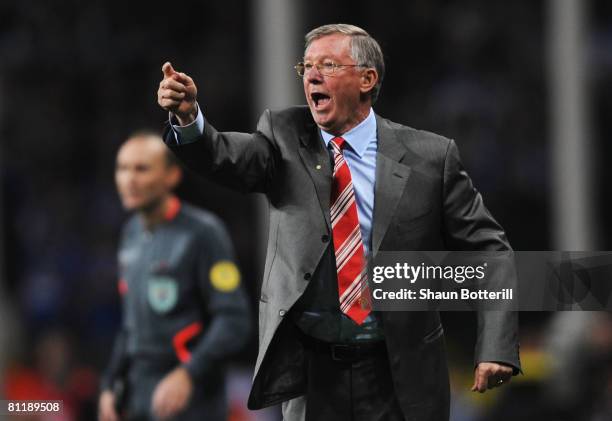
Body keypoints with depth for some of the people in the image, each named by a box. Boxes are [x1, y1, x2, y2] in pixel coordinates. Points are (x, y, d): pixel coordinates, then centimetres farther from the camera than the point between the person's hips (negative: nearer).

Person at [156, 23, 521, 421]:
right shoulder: (285, 137, 3)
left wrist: (497, 346, -11)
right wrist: (189, 119, -38)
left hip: (398, 373, -1)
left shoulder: (429, 157, -2)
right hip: (310, 369, 1)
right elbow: (229, 159, -16)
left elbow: (488, 250, 0)